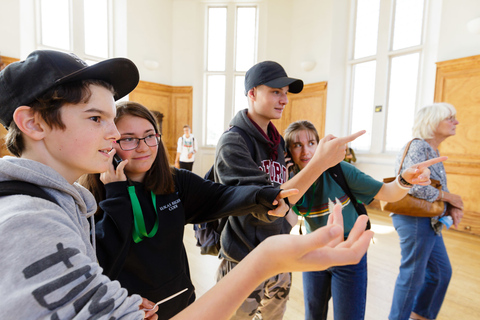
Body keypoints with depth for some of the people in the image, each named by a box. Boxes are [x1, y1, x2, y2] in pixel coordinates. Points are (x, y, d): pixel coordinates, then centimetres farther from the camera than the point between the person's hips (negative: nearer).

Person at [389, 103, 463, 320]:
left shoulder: (433, 151, 13)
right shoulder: (417, 147, -17)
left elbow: (435, 187, 16)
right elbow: (415, 186, -29)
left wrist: (452, 208, -1)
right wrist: (449, 197, -13)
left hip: (430, 221, 10)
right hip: (415, 220, -10)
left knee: (442, 272, 22)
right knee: (413, 274, 4)